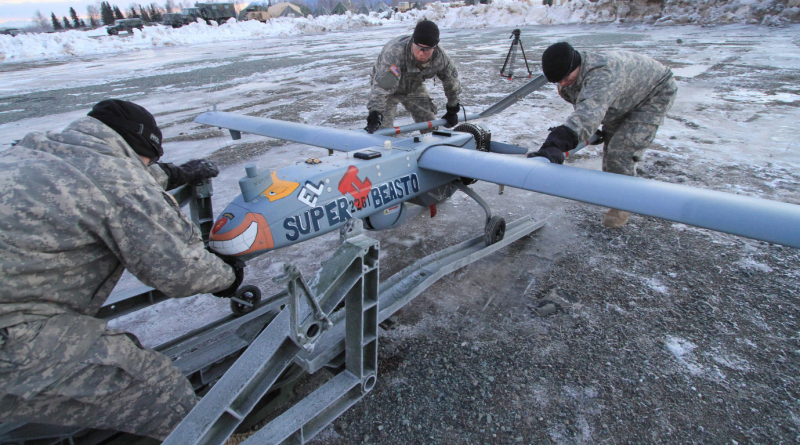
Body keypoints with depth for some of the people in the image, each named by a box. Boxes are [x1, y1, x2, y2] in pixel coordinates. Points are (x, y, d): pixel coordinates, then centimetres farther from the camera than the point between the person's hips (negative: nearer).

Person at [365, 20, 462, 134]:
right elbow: (381, 85, -49)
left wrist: (453, 110, 4)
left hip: (414, 88, 5)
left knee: (430, 128, 4)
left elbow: (452, 82, -6)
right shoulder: (395, 52, -41)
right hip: (386, 84, -4)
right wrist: (375, 113, -61)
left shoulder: (440, 57, -25)